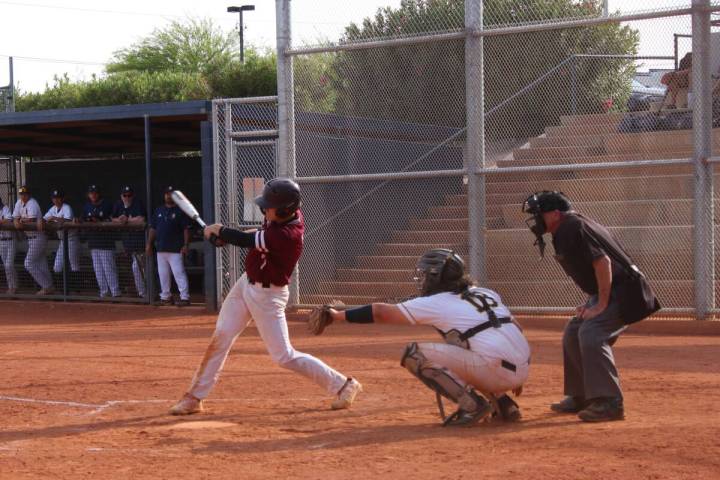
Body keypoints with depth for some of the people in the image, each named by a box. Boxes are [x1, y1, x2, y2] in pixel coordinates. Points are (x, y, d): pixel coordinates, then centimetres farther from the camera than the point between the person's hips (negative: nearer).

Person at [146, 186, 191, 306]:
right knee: (163, 274, 10)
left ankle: (185, 297, -12)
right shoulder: (159, 210, 14)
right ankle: (165, 296, 19)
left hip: (176, 249, -6)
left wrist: (185, 245, -14)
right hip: (161, 248, 6)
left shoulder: (180, 211, -2)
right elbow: (153, 228, 17)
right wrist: (149, 244, 11)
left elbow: (186, 229, -6)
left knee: (179, 273, -12)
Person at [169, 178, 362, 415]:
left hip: (266, 295, -8)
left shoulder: (288, 235, -32)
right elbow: (261, 234, 14)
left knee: (284, 356, -3)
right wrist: (225, 234, -1)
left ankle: (342, 385, 10)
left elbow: (246, 240, -26)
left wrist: (217, 231, -8)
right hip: (246, 283, 8)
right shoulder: (287, 215, -6)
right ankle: (194, 397, 14)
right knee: (220, 338, 6)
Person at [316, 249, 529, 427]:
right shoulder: (487, 294, 21)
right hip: (523, 371, 8)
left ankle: (471, 405, -9)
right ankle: (503, 404, 19)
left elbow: (381, 312, 7)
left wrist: (338, 315, 17)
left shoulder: (435, 303, 3)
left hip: (495, 370, -8)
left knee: (414, 354, -2)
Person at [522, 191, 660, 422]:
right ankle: (581, 397, 22)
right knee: (573, 333, 15)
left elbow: (602, 261, -26)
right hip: (606, 292, 11)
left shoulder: (571, 228, -18)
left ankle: (609, 402, -27)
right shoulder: (564, 231, 12)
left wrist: (601, 305, -23)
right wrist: (591, 302, 11)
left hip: (623, 290, -11)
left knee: (591, 333, -25)